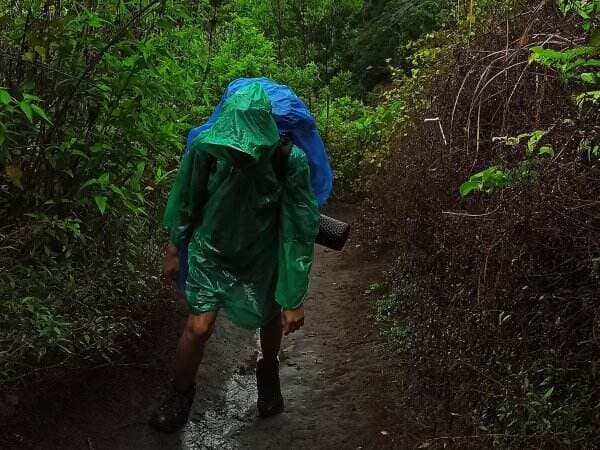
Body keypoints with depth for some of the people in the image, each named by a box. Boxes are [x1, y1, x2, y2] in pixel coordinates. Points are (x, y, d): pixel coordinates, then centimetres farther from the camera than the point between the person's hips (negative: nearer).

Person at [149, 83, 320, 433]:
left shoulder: (291, 160, -30)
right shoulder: (206, 148, -26)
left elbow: (299, 230, -22)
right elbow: (185, 201, -7)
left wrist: (294, 299, -19)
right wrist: (174, 248, 6)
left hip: (263, 255, 0)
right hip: (212, 249, 0)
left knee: (271, 319, 19)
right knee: (199, 327, -4)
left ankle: (268, 373, 53)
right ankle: (181, 394, 26)